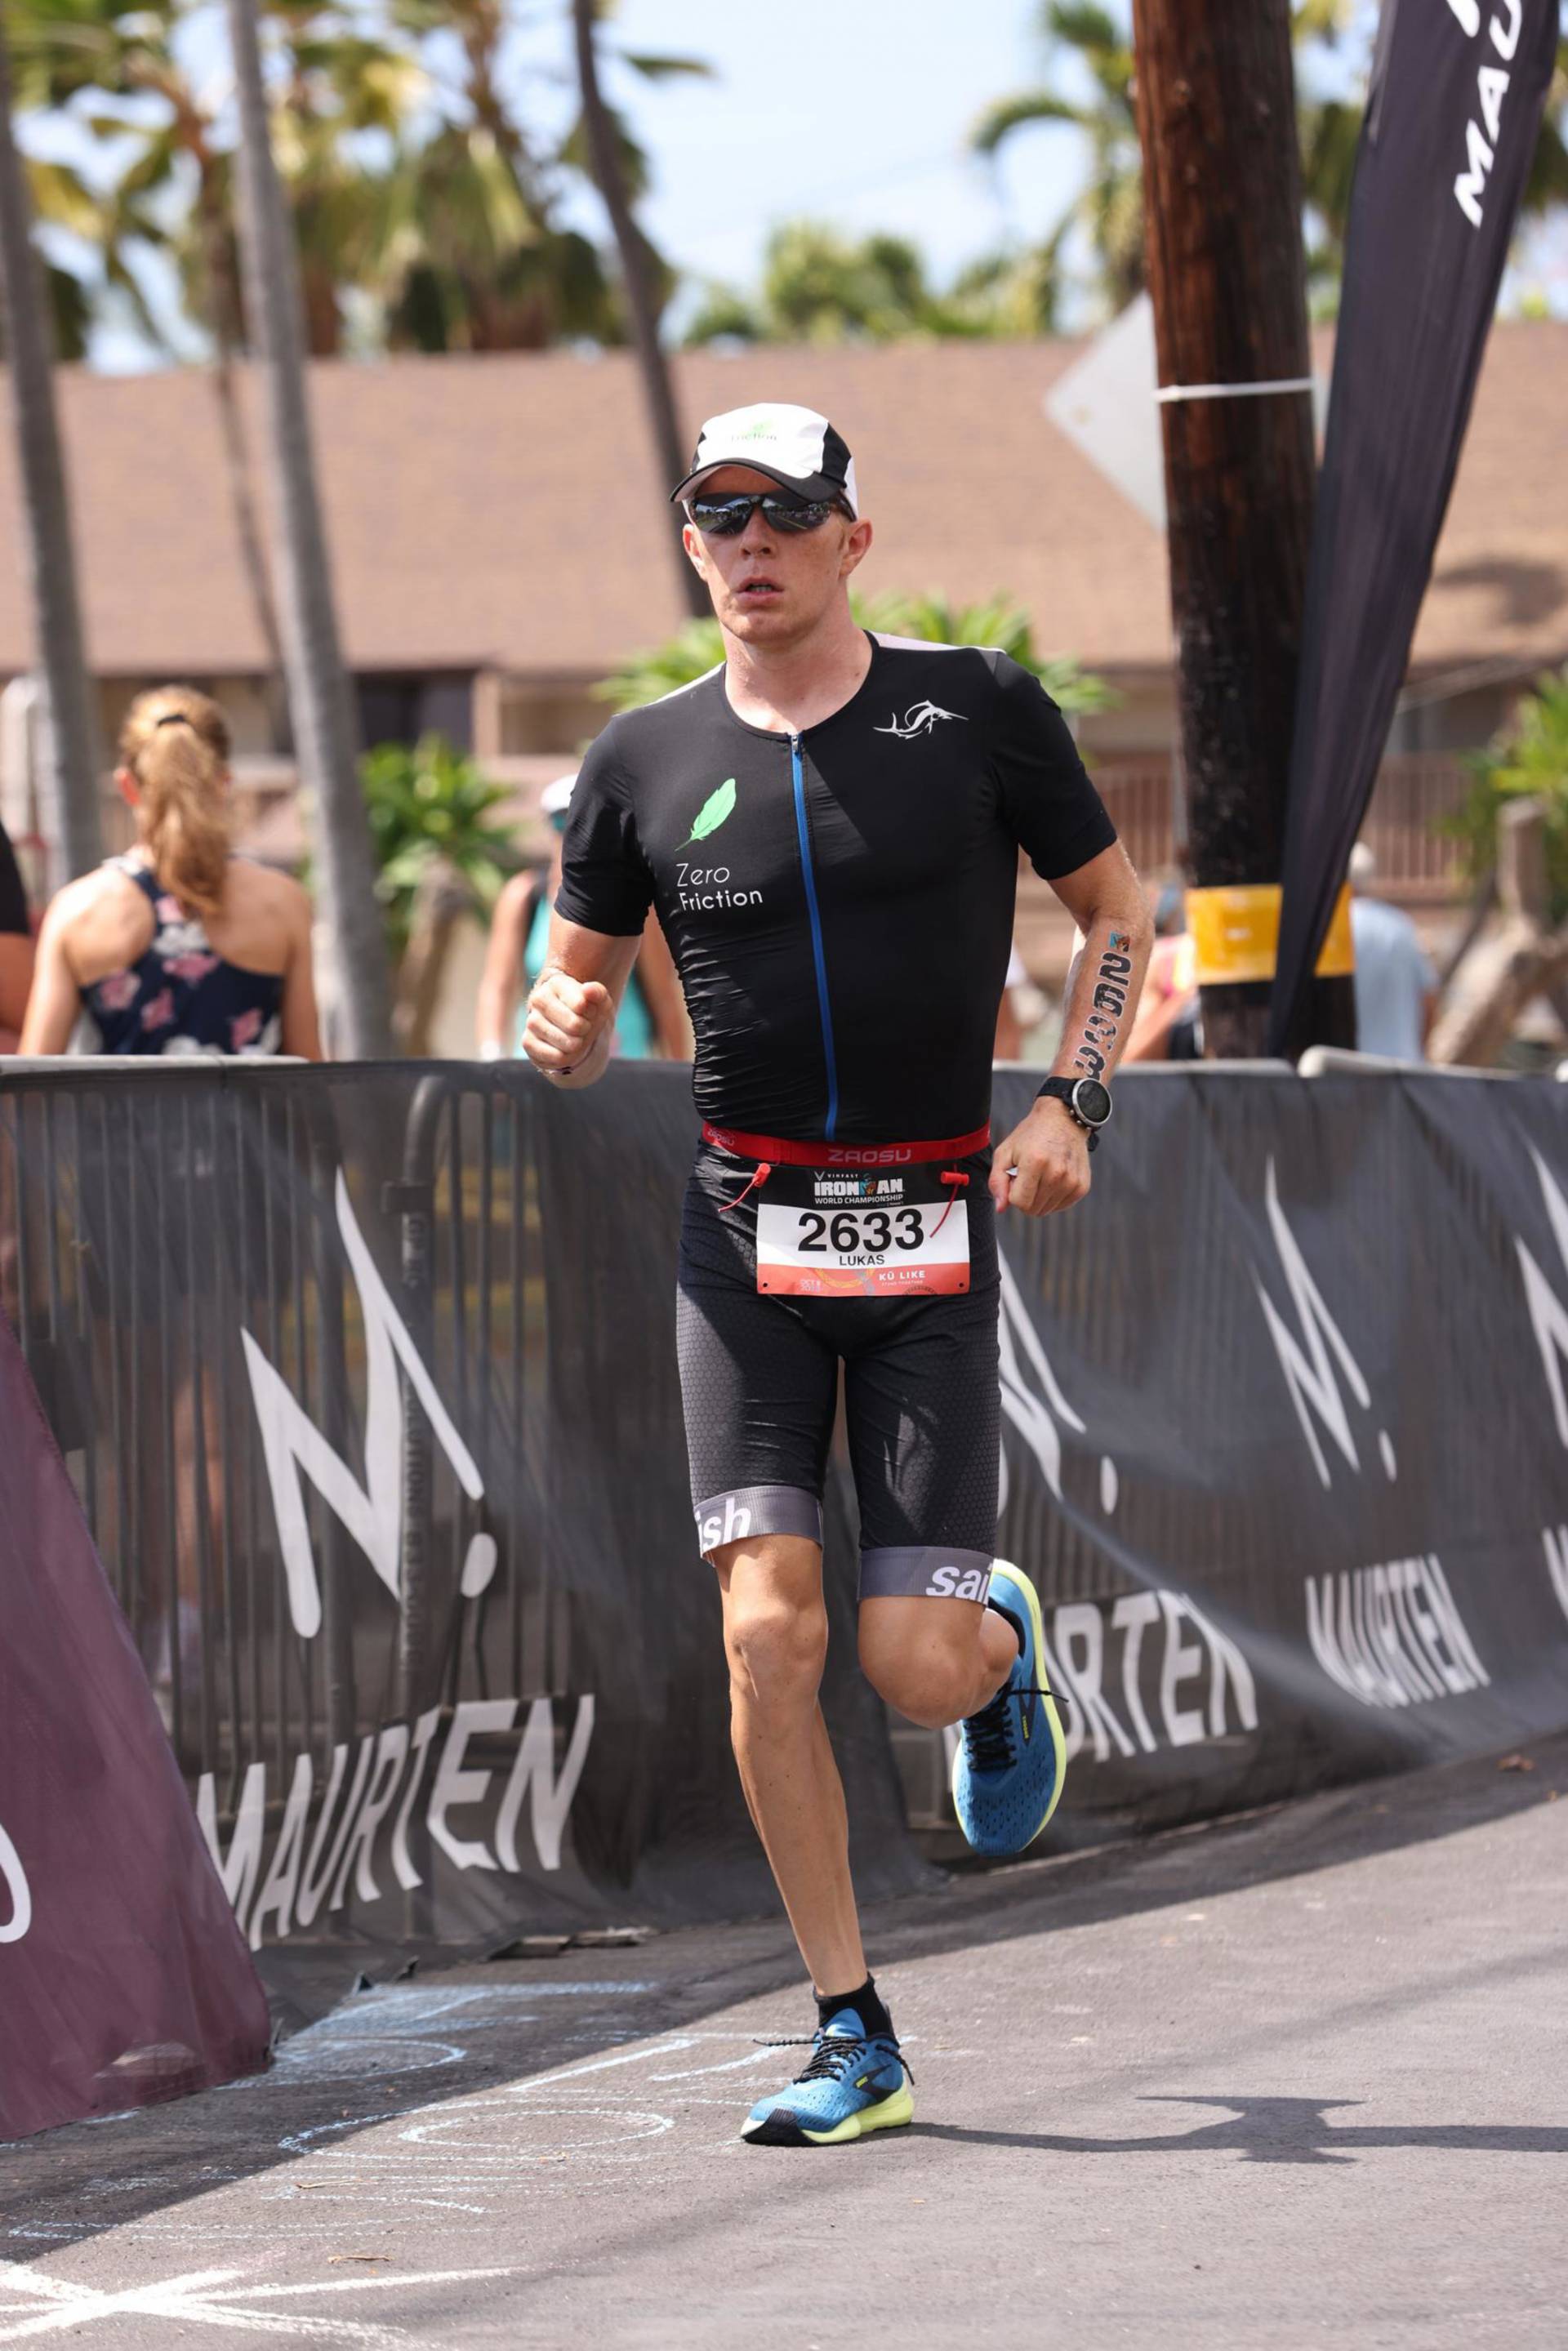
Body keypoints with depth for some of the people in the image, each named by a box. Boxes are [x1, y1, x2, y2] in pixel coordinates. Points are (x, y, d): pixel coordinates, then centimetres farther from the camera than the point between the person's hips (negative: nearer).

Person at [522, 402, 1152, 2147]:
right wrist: (562, 1025, -11)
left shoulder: (978, 710, 0)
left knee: (913, 1669, -6)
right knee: (768, 1629, -13)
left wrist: (1071, 1102, -4)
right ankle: (852, 2038, -2)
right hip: (747, 1230, 1)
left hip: (932, 1231, -1)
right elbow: (581, 986, 14)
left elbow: (1116, 913, 10)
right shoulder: (646, 762, 3)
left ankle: (998, 1637, 33)